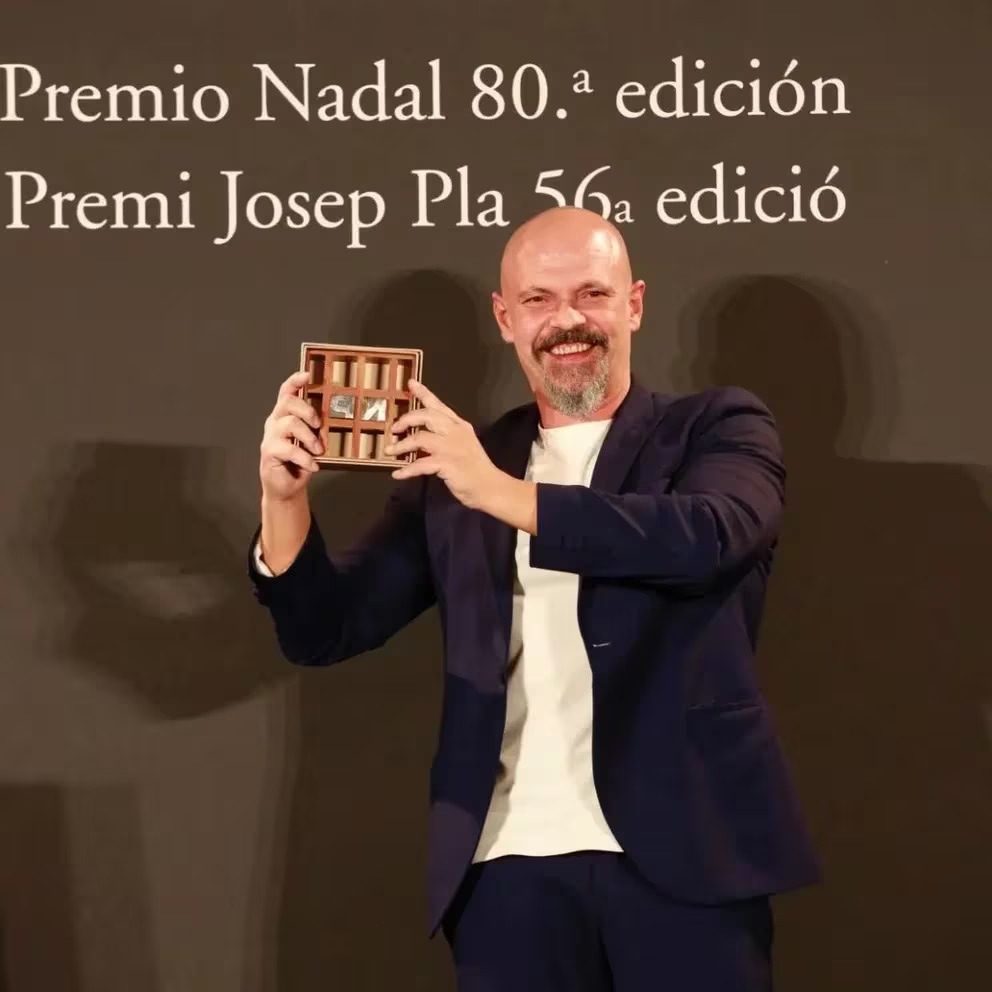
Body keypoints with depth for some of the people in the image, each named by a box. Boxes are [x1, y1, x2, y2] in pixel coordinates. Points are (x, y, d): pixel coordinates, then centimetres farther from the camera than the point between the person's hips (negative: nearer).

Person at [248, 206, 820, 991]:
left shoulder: (719, 427, 5)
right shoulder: (455, 472, 12)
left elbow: (708, 534, -17)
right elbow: (326, 631, 10)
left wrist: (504, 493, -21)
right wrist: (285, 498, -8)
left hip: (682, 859, -2)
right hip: (512, 870, 3)